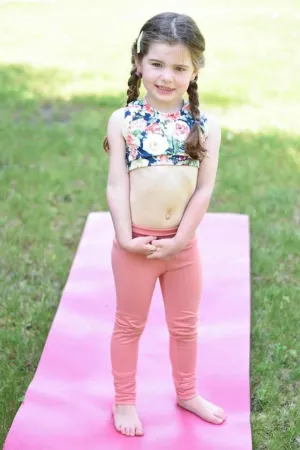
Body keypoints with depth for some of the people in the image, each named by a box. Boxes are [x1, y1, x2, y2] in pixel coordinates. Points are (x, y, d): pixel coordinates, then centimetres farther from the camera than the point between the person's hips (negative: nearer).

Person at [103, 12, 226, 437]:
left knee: (185, 325, 20)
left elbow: (204, 188, -7)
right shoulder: (123, 120, -9)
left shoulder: (206, 125, -6)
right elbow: (117, 184, -10)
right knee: (130, 326, 15)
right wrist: (127, 238, -16)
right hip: (134, 244, -2)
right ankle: (124, 401, 34)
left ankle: (187, 393, 42)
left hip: (183, 244, 2)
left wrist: (179, 240, -12)